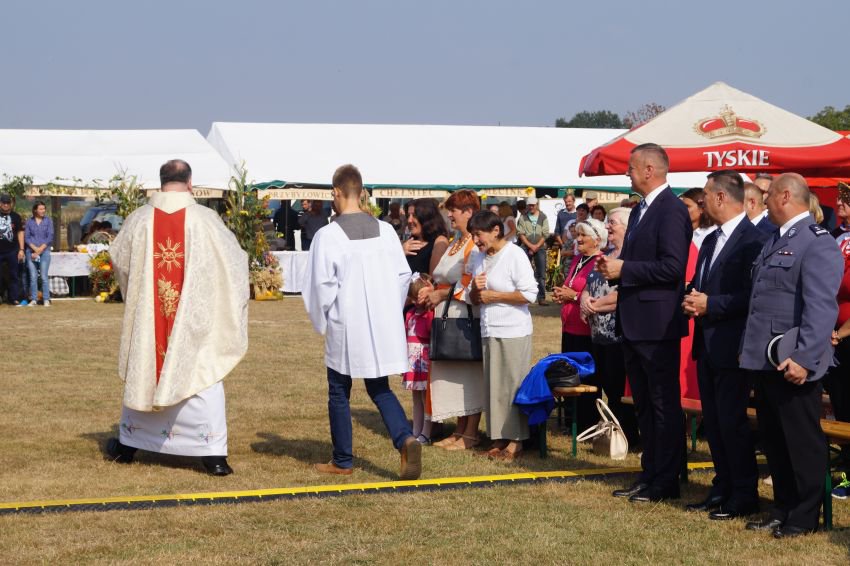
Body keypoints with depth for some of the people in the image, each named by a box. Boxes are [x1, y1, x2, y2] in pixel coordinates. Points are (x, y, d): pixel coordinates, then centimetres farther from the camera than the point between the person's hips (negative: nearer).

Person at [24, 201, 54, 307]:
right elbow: (26, 237, 4)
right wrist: (35, 248, -9)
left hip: (44, 251, -1)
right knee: (33, 277, 0)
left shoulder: (48, 221, 4)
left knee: (44, 276, -7)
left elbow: (50, 237, -1)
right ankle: (33, 299, 4)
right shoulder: (29, 222, 7)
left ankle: (46, 299, -4)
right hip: (31, 251, 1)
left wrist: (40, 250, -7)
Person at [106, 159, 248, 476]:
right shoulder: (205, 219, -11)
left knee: (143, 375, 17)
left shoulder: (140, 220, -4)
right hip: (194, 319, -2)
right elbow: (234, 259, -1)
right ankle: (213, 453, -4)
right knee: (202, 378, 2)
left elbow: (118, 262, 9)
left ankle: (127, 444, 29)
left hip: (148, 318, 3)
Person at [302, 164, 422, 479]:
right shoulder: (385, 230, 0)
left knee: (339, 394, 11)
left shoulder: (328, 235, -14)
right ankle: (405, 439, -9)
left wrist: (321, 321, 5)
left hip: (345, 326, -4)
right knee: (380, 390, 15)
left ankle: (343, 462, 18)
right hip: (383, 327, 4)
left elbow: (320, 285, -12)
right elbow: (403, 274, 4)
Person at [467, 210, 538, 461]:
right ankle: (499, 438, 12)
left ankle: (515, 440, 3)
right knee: (493, 386, 6)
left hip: (513, 332, -6)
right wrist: (475, 290, -4)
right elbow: (473, 299, 20)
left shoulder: (515, 255, -8)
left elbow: (529, 294, -14)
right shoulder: (477, 257, 12)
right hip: (489, 331, 6)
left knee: (513, 385, -3)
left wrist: (492, 295, -11)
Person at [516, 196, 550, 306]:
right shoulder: (523, 217, 4)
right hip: (526, 248, 0)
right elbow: (520, 234, -1)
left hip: (540, 248, 0)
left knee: (541, 274, -3)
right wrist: (530, 246, -10)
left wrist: (536, 246, -8)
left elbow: (545, 234, 1)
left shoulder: (543, 217, 5)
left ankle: (541, 298, -2)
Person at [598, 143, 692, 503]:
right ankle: (649, 475, 24)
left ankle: (666, 482, 5)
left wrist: (623, 269, -19)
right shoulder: (640, 210, 16)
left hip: (657, 324, -10)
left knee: (664, 405, -1)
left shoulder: (671, 210, -14)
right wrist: (613, 266, 2)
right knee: (643, 405, 15)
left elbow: (672, 267, -23)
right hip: (634, 324, 10)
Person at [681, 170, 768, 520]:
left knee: (732, 420, -4)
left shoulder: (753, 241, -15)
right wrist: (692, 299, -1)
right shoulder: (710, 241, 15)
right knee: (712, 420, 14)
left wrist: (710, 304, -21)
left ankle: (745, 495, 6)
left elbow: (753, 295, -21)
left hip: (731, 346, -9)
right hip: (707, 344, 9)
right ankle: (723, 488, 24)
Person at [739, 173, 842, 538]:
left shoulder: (817, 244, -14)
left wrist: (804, 358, -28)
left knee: (802, 441, 2)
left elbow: (821, 309, -23)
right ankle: (783, 510, 26)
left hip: (793, 365, -9)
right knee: (773, 440, 16)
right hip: (765, 361, 9)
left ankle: (805, 517, 12)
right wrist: (749, 348, 18)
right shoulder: (774, 242, 18)